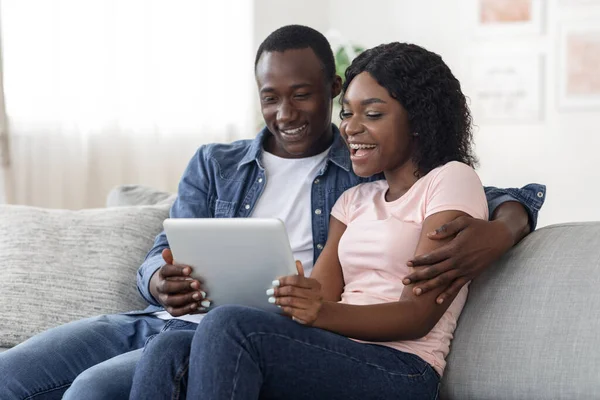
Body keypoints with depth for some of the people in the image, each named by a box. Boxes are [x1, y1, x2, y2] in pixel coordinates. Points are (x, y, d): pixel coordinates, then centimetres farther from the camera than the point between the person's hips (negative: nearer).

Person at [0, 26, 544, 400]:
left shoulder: (375, 174, 10)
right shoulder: (214, 164, 21)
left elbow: (517, 198, 7)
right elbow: (159, 260, 14)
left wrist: (498, 231, -20)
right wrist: (163, 282, -13)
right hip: (161, 320, 5)